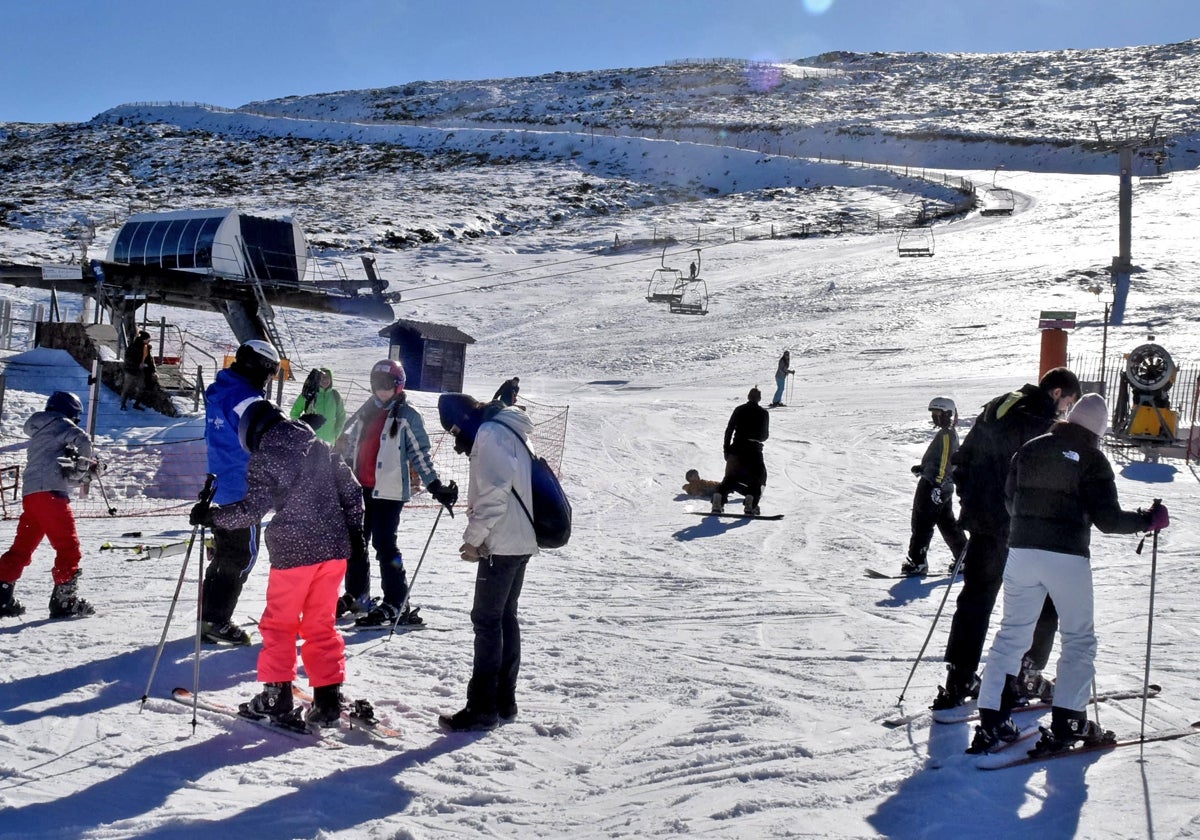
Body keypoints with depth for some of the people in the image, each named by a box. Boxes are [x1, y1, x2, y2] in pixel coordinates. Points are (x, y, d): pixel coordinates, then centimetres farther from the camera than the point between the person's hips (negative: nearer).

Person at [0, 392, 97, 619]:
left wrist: (83, 472, 13)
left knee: (21, 548, 15)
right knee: (68, 547, -6)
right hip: (49, 492, -9)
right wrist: (86, 462, 5)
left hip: (29, 493, 9)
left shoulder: (39, 433, 31)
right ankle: (65, 599, -9)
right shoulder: (60, 424, 7)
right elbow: (83, 440, -13)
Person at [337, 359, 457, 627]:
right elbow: (350, 446, 21)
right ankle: (356, 596, 27)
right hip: (360, 488, 7)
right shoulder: (365, 412, 14)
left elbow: (420, 455, -7)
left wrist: (436, 487, -17)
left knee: (384, 543, -11)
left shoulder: (407, 416, -4)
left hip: (389, 491, -7)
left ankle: (396, 604, -5)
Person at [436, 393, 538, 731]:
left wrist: (473, 538, -13)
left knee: (486, 620, -5)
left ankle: (482, 708, -1)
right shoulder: (510, 431, 16)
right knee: (506, 617, 15)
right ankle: (504, 700, 22)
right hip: (522, 541, 10)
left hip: (502, 544, -10)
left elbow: (494, 492, -21)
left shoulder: (489, 434, -13)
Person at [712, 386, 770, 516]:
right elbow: (765, 435, 3)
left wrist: (726, 449, 8)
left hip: (736, 448, 3)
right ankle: (750, 505, -9)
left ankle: (718, 501, -1)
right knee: (759, 477, 12)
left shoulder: (739, 410, 6)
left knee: (731, 476, 17)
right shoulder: (763, 413, 0)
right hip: (754, 450, -3)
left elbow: (729, 430, 3)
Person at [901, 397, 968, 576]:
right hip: (946, 486, 10)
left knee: (922, 524, -6)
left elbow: (944, 461, -22)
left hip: (932, 486, -10)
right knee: (948, 523, 17)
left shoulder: (946, 434, -14)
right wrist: (923, 467, 21)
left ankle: (917, 562, -5)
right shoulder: (951, 433, 16)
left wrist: (937, 485, -26)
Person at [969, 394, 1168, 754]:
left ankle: (990, 721, 7)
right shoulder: (1092, 459, -5)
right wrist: (1150, 520, 7)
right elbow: (1108, 519, -8)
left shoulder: (1029, 449, 7)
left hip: (1022, 552, 4)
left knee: (1011, 634, 11)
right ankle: (1066, 723, 7)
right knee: (1079, 639, 11)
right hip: (1068, 558, -4)